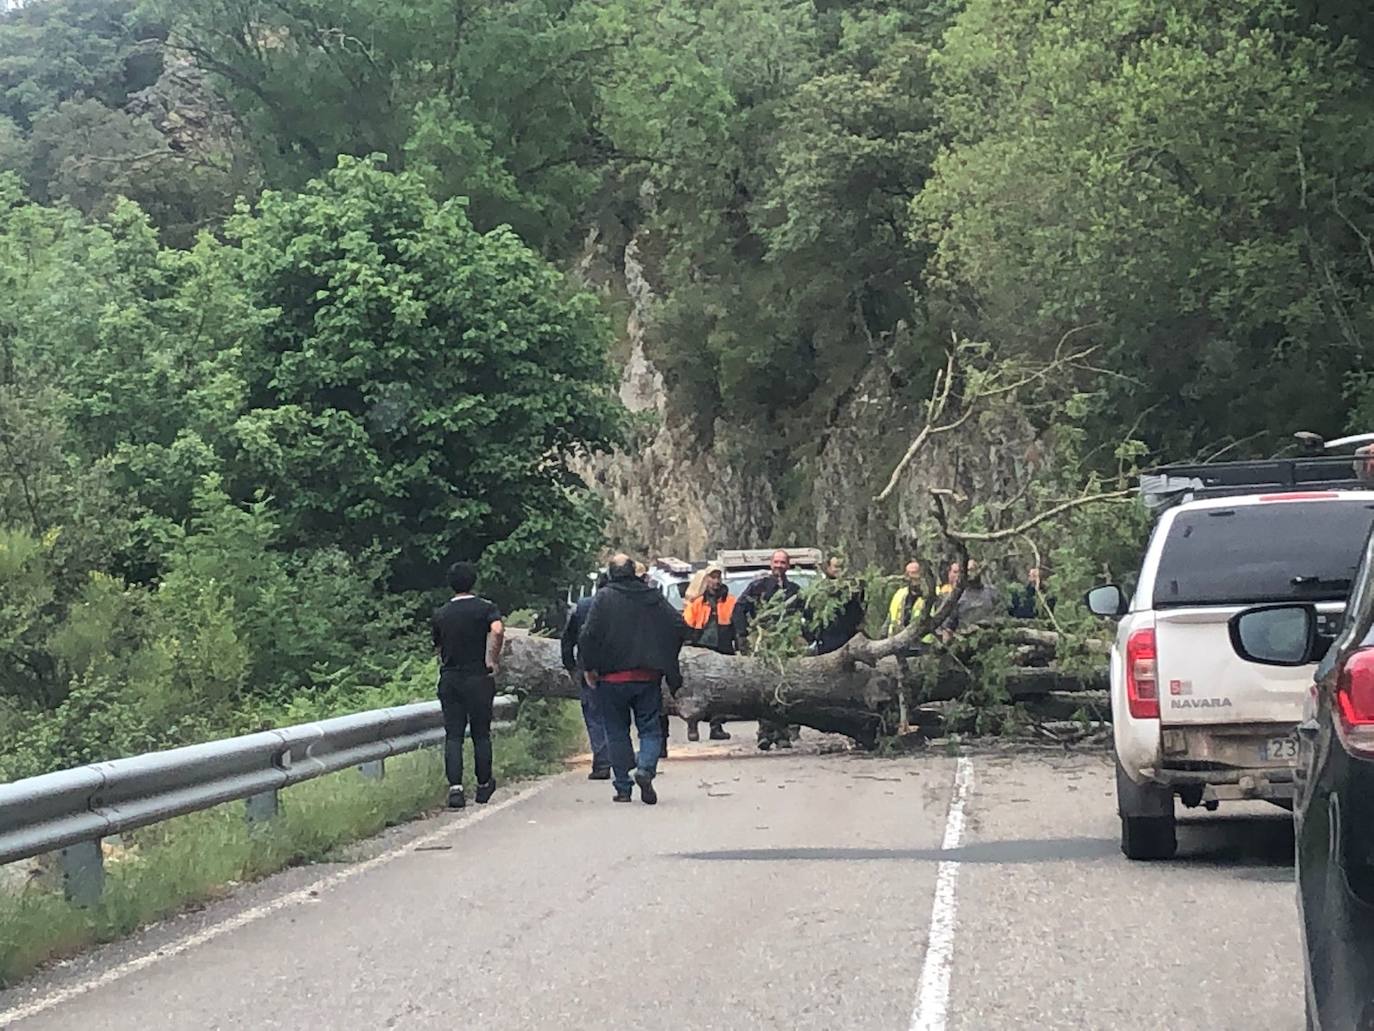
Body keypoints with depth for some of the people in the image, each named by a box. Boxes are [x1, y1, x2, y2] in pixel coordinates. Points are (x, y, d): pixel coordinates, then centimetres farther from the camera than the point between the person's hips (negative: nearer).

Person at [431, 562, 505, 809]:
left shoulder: (440, 615, 9)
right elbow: (497, 630, -23)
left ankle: (455, 787, -13)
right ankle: (483, 786, 20)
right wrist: (493, 660, -14)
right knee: (481, 734, 10)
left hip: (449, 679, 2)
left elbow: (438, 649, 14)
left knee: (453, 736, 1)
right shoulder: (485, 608, -3)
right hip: (478, 678, -2)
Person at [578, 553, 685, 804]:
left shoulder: (604, 597, -6)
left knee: (617, 732, 10)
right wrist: (666, 662, 14)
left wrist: (589, 668, -2)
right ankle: (646, 769, -18)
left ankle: (623, 788, 9)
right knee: (650, 729, 8)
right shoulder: (653, 596, 5)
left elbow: (588, 634, -14)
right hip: (648, 677, 2)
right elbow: (678, 625, 3)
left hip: (613, 678, -2)